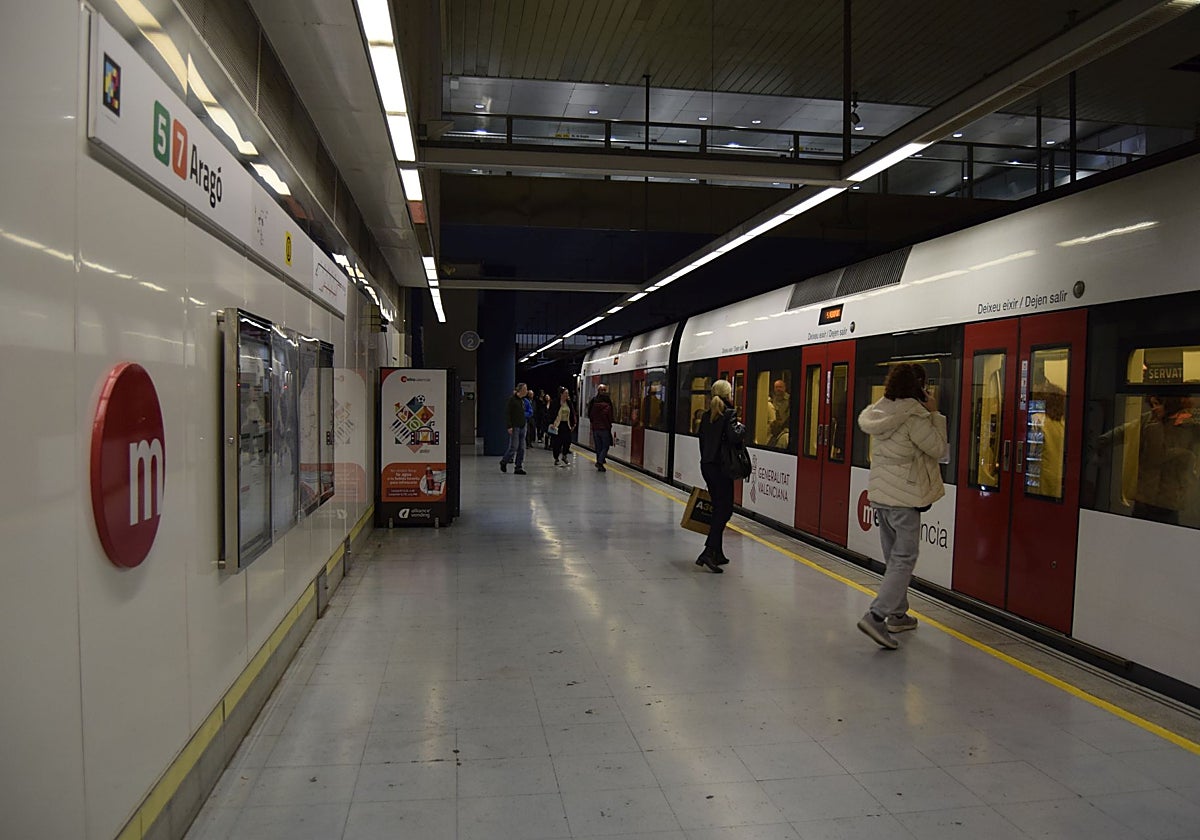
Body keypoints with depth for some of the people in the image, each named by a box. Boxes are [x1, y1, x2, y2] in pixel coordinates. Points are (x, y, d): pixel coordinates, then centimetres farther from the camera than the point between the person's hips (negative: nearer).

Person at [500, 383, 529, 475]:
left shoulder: (523, 400, 13)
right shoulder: (512, 399, -9)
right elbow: (507, 413, -13)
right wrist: (509, 426, -18)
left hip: (522, 427, 7)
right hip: (514, 427, -7)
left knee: (521, 448, 3)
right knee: (514, 447, -7)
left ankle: (518, 468, 8)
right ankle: (504, 462, 16)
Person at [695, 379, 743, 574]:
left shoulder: (707, 415, 11)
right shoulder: (730, 413, -11)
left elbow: (702, 440, 13)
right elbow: (733, 438, -24)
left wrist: (706, 459, 17)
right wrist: (742, 430, -5)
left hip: (706, 465, 8)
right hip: (721, 466, -8)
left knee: (718, 508, 16)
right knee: (725, 509, -3)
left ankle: (717, 552, 21)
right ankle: (708, 552, -12)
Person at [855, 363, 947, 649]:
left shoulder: (879, 412, 7)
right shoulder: (914, 416, -16)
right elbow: (938, 448, -9)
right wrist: (935, 414, -3)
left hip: (879, 494, 8)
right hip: (905, 497, -8)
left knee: (893, 557, 18)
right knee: (904, 559, -4)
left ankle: (897, 615, 27)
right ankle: (876, 616, -13)